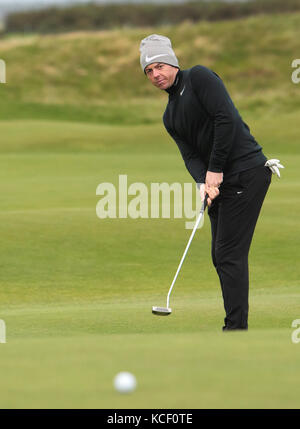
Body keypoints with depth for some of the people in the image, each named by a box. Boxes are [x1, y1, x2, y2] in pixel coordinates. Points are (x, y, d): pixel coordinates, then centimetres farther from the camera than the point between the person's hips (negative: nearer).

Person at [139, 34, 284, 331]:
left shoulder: (199, 77, -6)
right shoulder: (170, 115, 19)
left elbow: (226, 119, -16)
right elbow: (190, 154, 8)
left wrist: (215, 170, -15)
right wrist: (202, 181, -14)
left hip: (247, 171, -9)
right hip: (221, 181, 9)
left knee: (230, 254, -13)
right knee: (221, 255, 9)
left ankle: (236, 327, -13)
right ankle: (236, 325, 14)